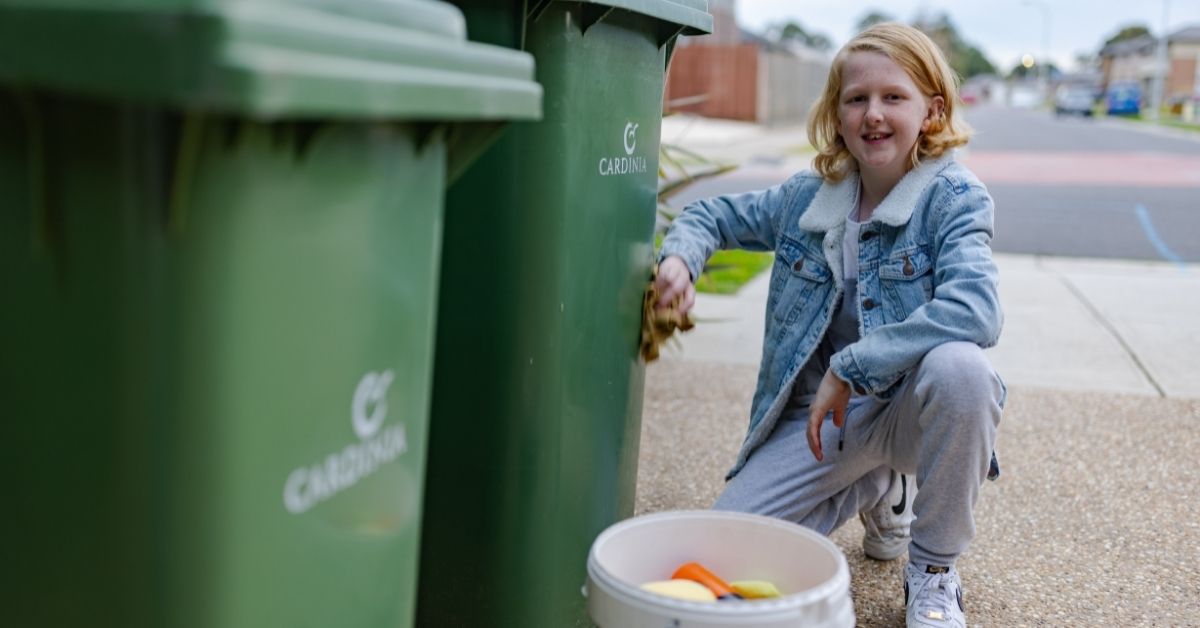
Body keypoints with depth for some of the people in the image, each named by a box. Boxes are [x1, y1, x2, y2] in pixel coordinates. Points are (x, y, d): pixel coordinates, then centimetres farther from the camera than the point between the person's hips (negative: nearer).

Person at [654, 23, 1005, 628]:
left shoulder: (953, 197, -12)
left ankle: (934, 570, -12)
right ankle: (879, 490, 19)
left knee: (960, 366, -39)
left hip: (910, 406, -4)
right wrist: (680, 255, -9)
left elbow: (975, 308, -30)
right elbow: (715, 215, 15)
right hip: (823, 416, 4)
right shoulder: (807, 196, 1)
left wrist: (851, 367, -31)